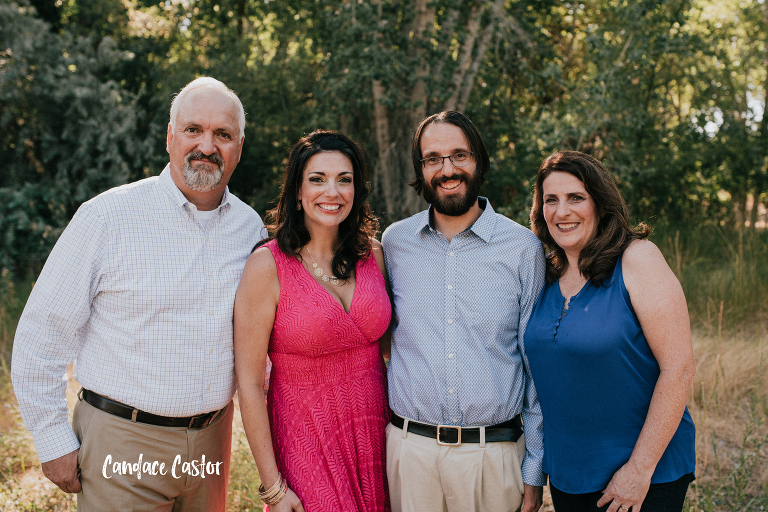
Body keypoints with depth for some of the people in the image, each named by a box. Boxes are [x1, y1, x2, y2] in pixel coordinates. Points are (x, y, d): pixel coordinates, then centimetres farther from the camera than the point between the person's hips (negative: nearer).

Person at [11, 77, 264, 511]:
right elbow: (42, 333, -8)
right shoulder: (108, 218, -12)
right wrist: (54, 441, -8)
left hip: (213, 439, 5)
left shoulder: (250, 227, 2)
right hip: (123, 441, -4)